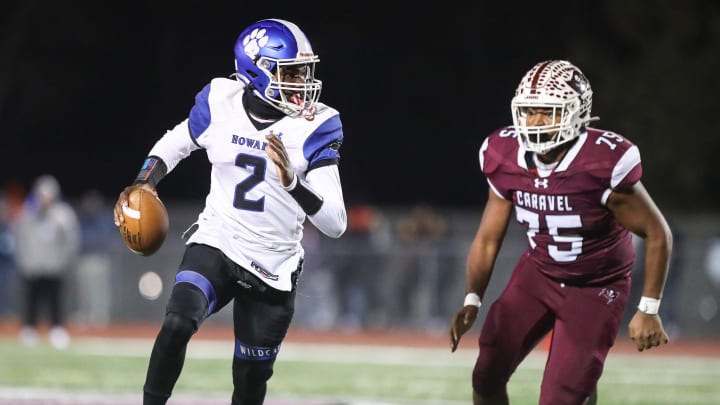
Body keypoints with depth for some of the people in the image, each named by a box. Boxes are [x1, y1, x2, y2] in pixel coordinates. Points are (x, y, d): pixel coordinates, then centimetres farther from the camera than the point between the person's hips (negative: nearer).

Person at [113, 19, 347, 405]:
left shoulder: (316, 126, -14)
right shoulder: (220, 102, -9)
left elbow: (335, 223, -16)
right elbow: (175, 143, 14)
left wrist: (293, 182, -31)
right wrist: (144, 182, -3)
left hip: (273, 270, 0)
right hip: (216, 245, 0)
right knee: (177, 325, -28)